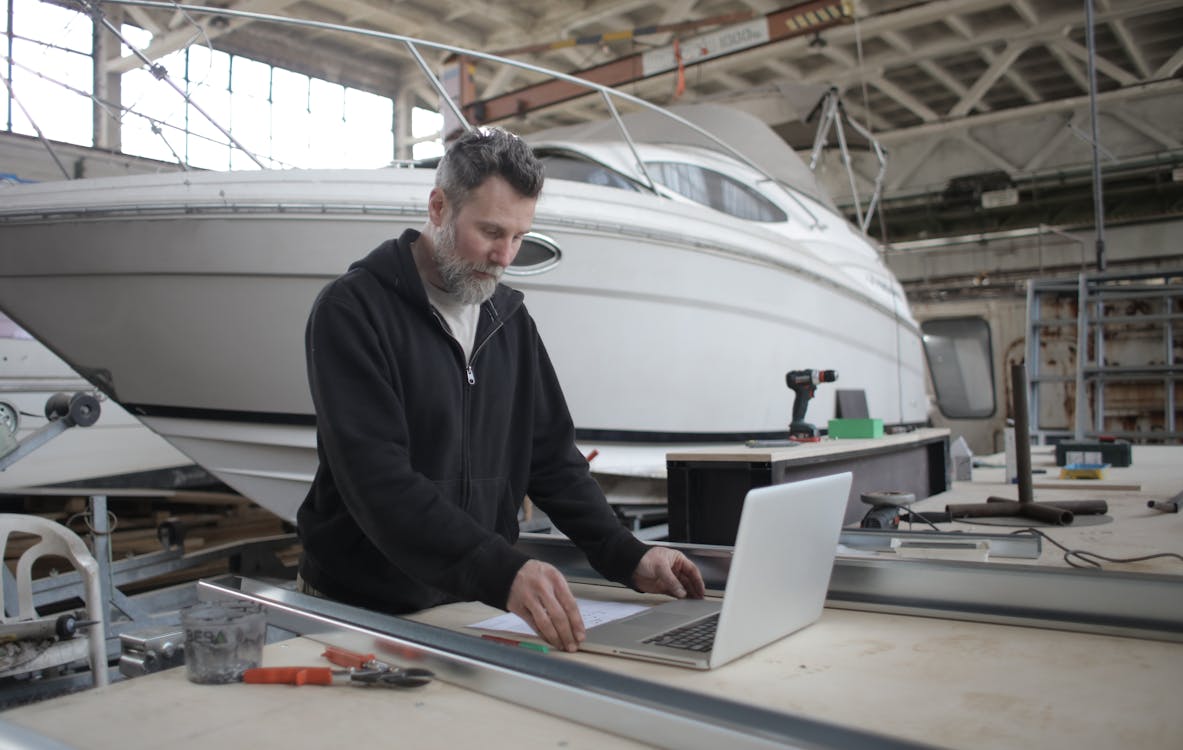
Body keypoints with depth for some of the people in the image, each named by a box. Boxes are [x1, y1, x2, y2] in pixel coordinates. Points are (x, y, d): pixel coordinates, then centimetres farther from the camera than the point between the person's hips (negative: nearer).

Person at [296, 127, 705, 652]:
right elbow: (377, 480, -23)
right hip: (361, 607, -4)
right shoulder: (352, 309, -11)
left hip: (474, 605, 5)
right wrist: (502, 572, -34)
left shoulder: (510, 318, 10)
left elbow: (551, 455, 12)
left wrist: (627, 558, -2)